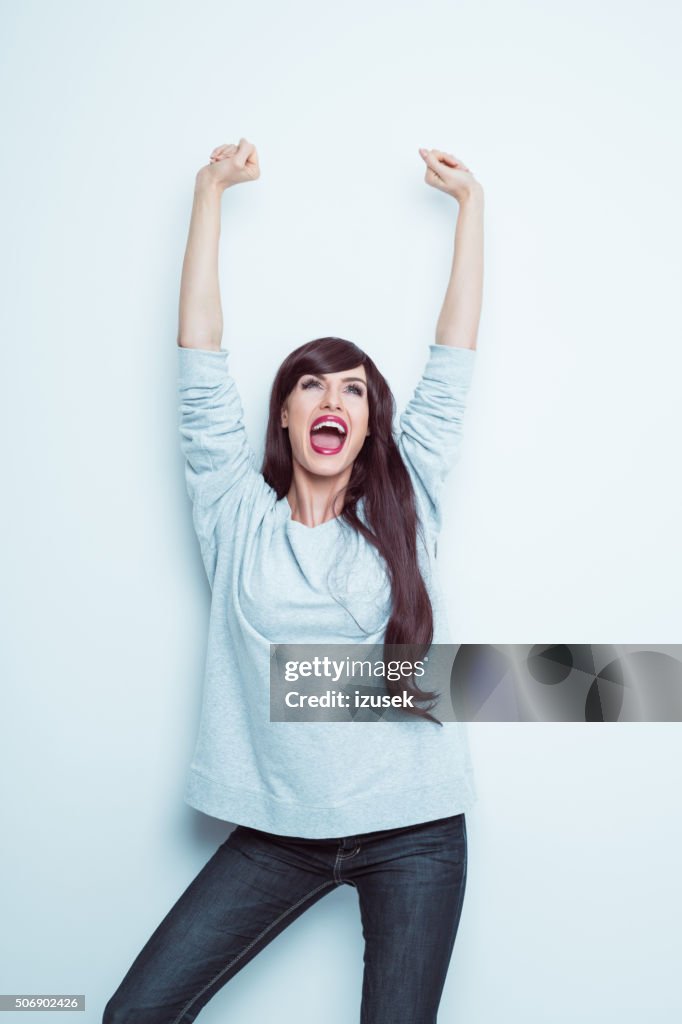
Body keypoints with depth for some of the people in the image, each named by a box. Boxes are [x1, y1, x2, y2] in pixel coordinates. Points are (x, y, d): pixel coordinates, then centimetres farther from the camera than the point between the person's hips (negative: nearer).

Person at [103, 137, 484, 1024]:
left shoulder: (404, 509, 3)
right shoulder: (237, 513, 1)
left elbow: (453, 361, 4)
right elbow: (201, 354, -1)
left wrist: (470, 201, 8)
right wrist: (211, 190, 2)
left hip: (412, 831, 0)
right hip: (279, 830, 1)